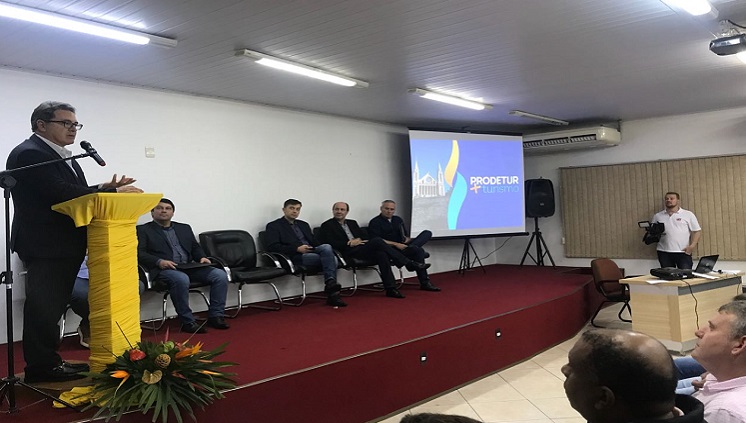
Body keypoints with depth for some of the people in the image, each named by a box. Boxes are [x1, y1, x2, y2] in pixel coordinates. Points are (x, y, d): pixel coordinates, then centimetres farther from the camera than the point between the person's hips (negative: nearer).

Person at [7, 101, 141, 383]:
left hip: (64, 245, 10)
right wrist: (113, 193, -23)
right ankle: (42, 366, 8)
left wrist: (101, 189, -3)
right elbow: (60, 193, -25)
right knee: (44, 306, -2)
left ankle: (48, 361, 25)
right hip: (44, 245, -10)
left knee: (53, 306, 15)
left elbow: (74, 193, 16)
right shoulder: (29, 154, -15)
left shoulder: (62, 156, 17)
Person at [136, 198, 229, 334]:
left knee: (220, 275, -17)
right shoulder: (142, 230, 11)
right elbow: (139, 253, -1)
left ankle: (215, 316, -12)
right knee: (181, 279, -39)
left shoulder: (184, 228, 26)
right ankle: (187, 322, -27)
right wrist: (159, 261, -18)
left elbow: (195, 248, 26)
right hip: (163, 269, -5)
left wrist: (202, 257, 3)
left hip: (189, 267, 5)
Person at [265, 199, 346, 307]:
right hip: (296, 257, -6)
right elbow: (272, 247, -7)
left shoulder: (303, 225, 28)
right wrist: (297, 249, -17)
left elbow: (314, 241, 26)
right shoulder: (274, 226, 7)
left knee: (327, 247, -28)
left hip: (312, 252, 6)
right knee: (329, 258, -26)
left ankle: (330, 282, -30)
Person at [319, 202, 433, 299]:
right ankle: (409, 263, -23)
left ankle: (390, 288, -30)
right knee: (377, 240, -28)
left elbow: (364, 238, 23)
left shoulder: (352, 223, 26)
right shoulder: (327, 225, 7)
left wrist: (362, 241, -2)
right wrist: (349, 243, -11)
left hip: (361, 250, 6)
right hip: (348, 253, -6)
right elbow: (329, 243, -7)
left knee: (381, 254, -29)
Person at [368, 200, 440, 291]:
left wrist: (407, 240, -4)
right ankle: (424, 283, -28)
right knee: (419, 251, -31)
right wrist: (396, 244, -20)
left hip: (402, 246, 8)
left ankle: (410, 247, -35)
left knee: (427, 233, -10)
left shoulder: (398, 219, 21)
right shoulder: (375, 222, -1)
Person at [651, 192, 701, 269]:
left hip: (683, 252, -2)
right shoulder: (657, 216, 12)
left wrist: (692, 246, -9)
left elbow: (697, 231, 4)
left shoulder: (688, 214, 6)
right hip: (664, 252, 2)